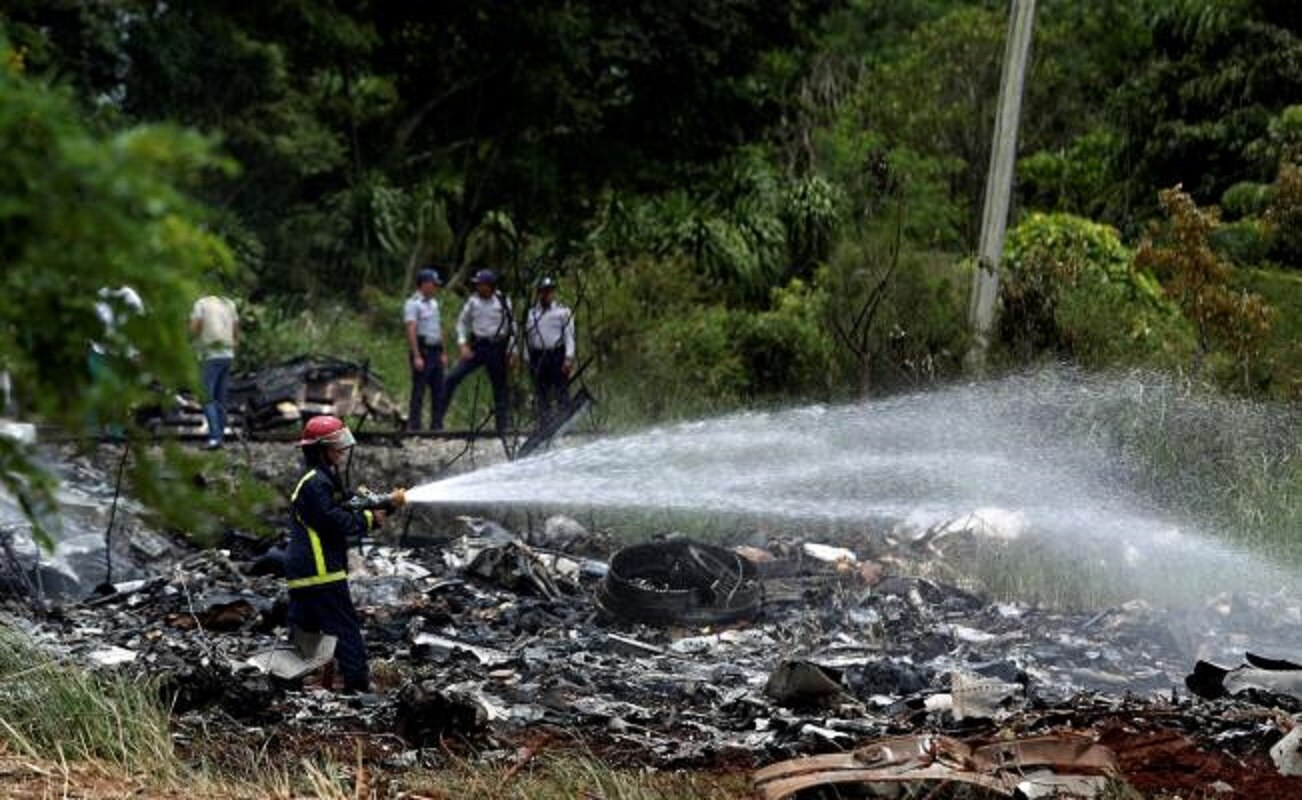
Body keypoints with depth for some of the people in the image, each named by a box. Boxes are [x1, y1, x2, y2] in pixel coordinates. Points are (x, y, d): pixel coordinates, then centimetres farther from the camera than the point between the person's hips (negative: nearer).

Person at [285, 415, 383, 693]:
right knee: (346, 629, -6)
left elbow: (339, 512, 19)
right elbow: (335, 522, -20)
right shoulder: (316, 483, -16)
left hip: (300, 571, 11)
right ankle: (358, 685, -6)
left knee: (304, 629, 12)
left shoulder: (325, 478, 18)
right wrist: (369, 519, -10)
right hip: (320, 570, -11)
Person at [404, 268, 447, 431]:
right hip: (422, 351, -8)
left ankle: (437, 425, 12)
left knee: (438, 391, 8)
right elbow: (411, 330, -17)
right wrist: (416, 357, -23)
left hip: (435, 351, 8)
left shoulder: (433, 303, 17)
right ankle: (414, 426, -4)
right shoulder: (413, 304, -9)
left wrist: (443, 353, 18)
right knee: (418, 391, -6)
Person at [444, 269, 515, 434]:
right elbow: (462, 321, 10)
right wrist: (462, 344, -2)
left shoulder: (503, 302, -3)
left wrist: (511, 350, -2)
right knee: (453, 377, -12)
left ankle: (503, 426, 10)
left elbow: (512, 326, 3)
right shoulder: (473, 301, 1)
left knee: (499, 387, 3)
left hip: (497, 348, -2)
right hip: (477, 346, 2)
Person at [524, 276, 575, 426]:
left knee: (561, 391, -8)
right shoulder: (532, 313, 16)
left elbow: (569, 335, -2)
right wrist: (528, 360, 12)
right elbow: (528, 337, 18)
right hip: (538, 356, 4)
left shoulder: (563, 311, 4)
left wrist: (569, 357, -12)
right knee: (541, 395, 5)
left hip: (558, 355, -4)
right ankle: (543, 425, 9)